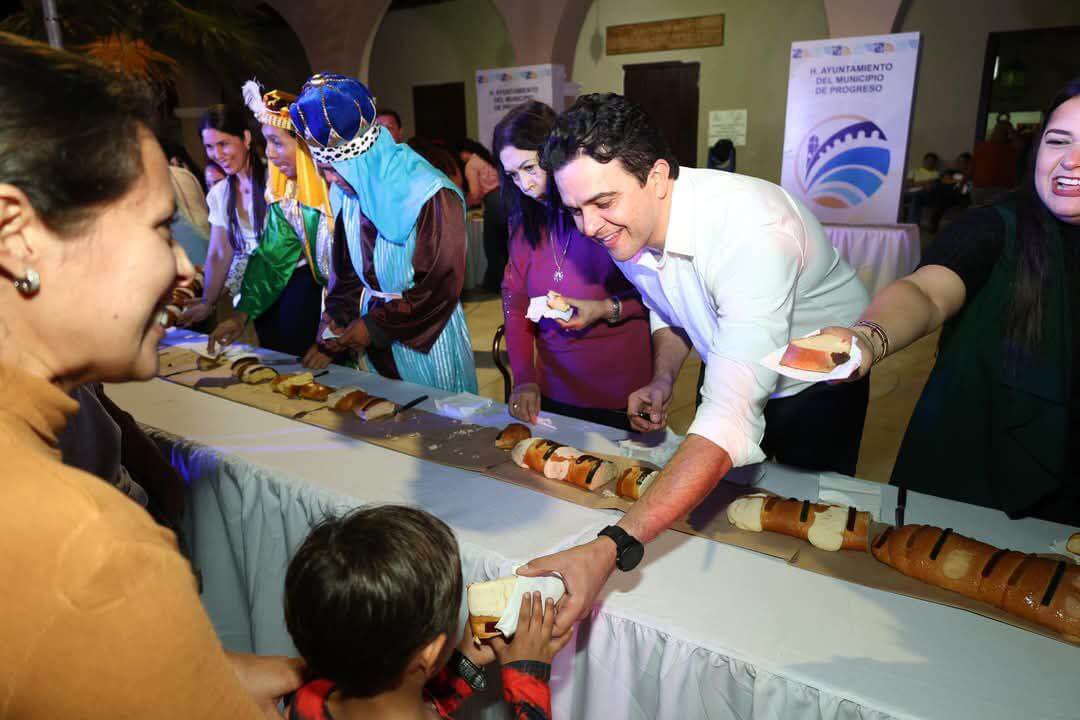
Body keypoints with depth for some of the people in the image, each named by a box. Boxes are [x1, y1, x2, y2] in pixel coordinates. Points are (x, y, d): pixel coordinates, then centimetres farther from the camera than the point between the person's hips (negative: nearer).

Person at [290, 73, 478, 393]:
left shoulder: (431, 197, -20)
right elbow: (346, 268, 12)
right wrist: (336, 317, -3)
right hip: (374, 339, 6)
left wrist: (376, 325, -16)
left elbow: (441, 286, -19)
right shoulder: (345, 192, 1)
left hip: (425, 337, -6)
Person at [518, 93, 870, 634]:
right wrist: (661, 380, -16)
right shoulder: (624, 226, -17)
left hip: (816, 386, -5)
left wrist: (610, 549, -58)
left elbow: (731, 420, -50)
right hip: (728, 368, 6)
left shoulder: (754, 230, -42)